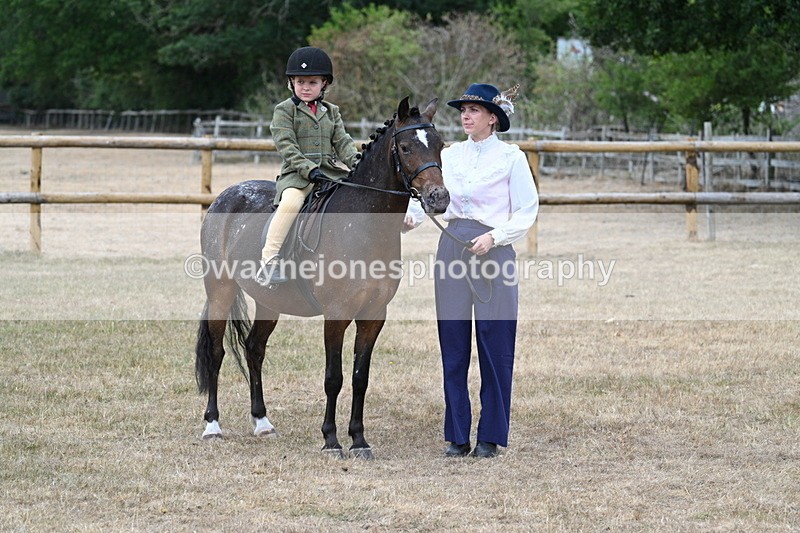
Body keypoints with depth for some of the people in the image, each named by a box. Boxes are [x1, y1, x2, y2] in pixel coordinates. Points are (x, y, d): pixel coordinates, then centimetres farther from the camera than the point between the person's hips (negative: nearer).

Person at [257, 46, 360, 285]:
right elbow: (286, 145, -7)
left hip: (329, 171, 5)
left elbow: (342, 142, 12)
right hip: (296, 173, -5)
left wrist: (356, 162, -9)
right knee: (291, 201, -34)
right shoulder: (284, 110, 3)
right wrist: (309, 169, -19)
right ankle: (269, 259, -33)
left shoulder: (331, 111, 18)